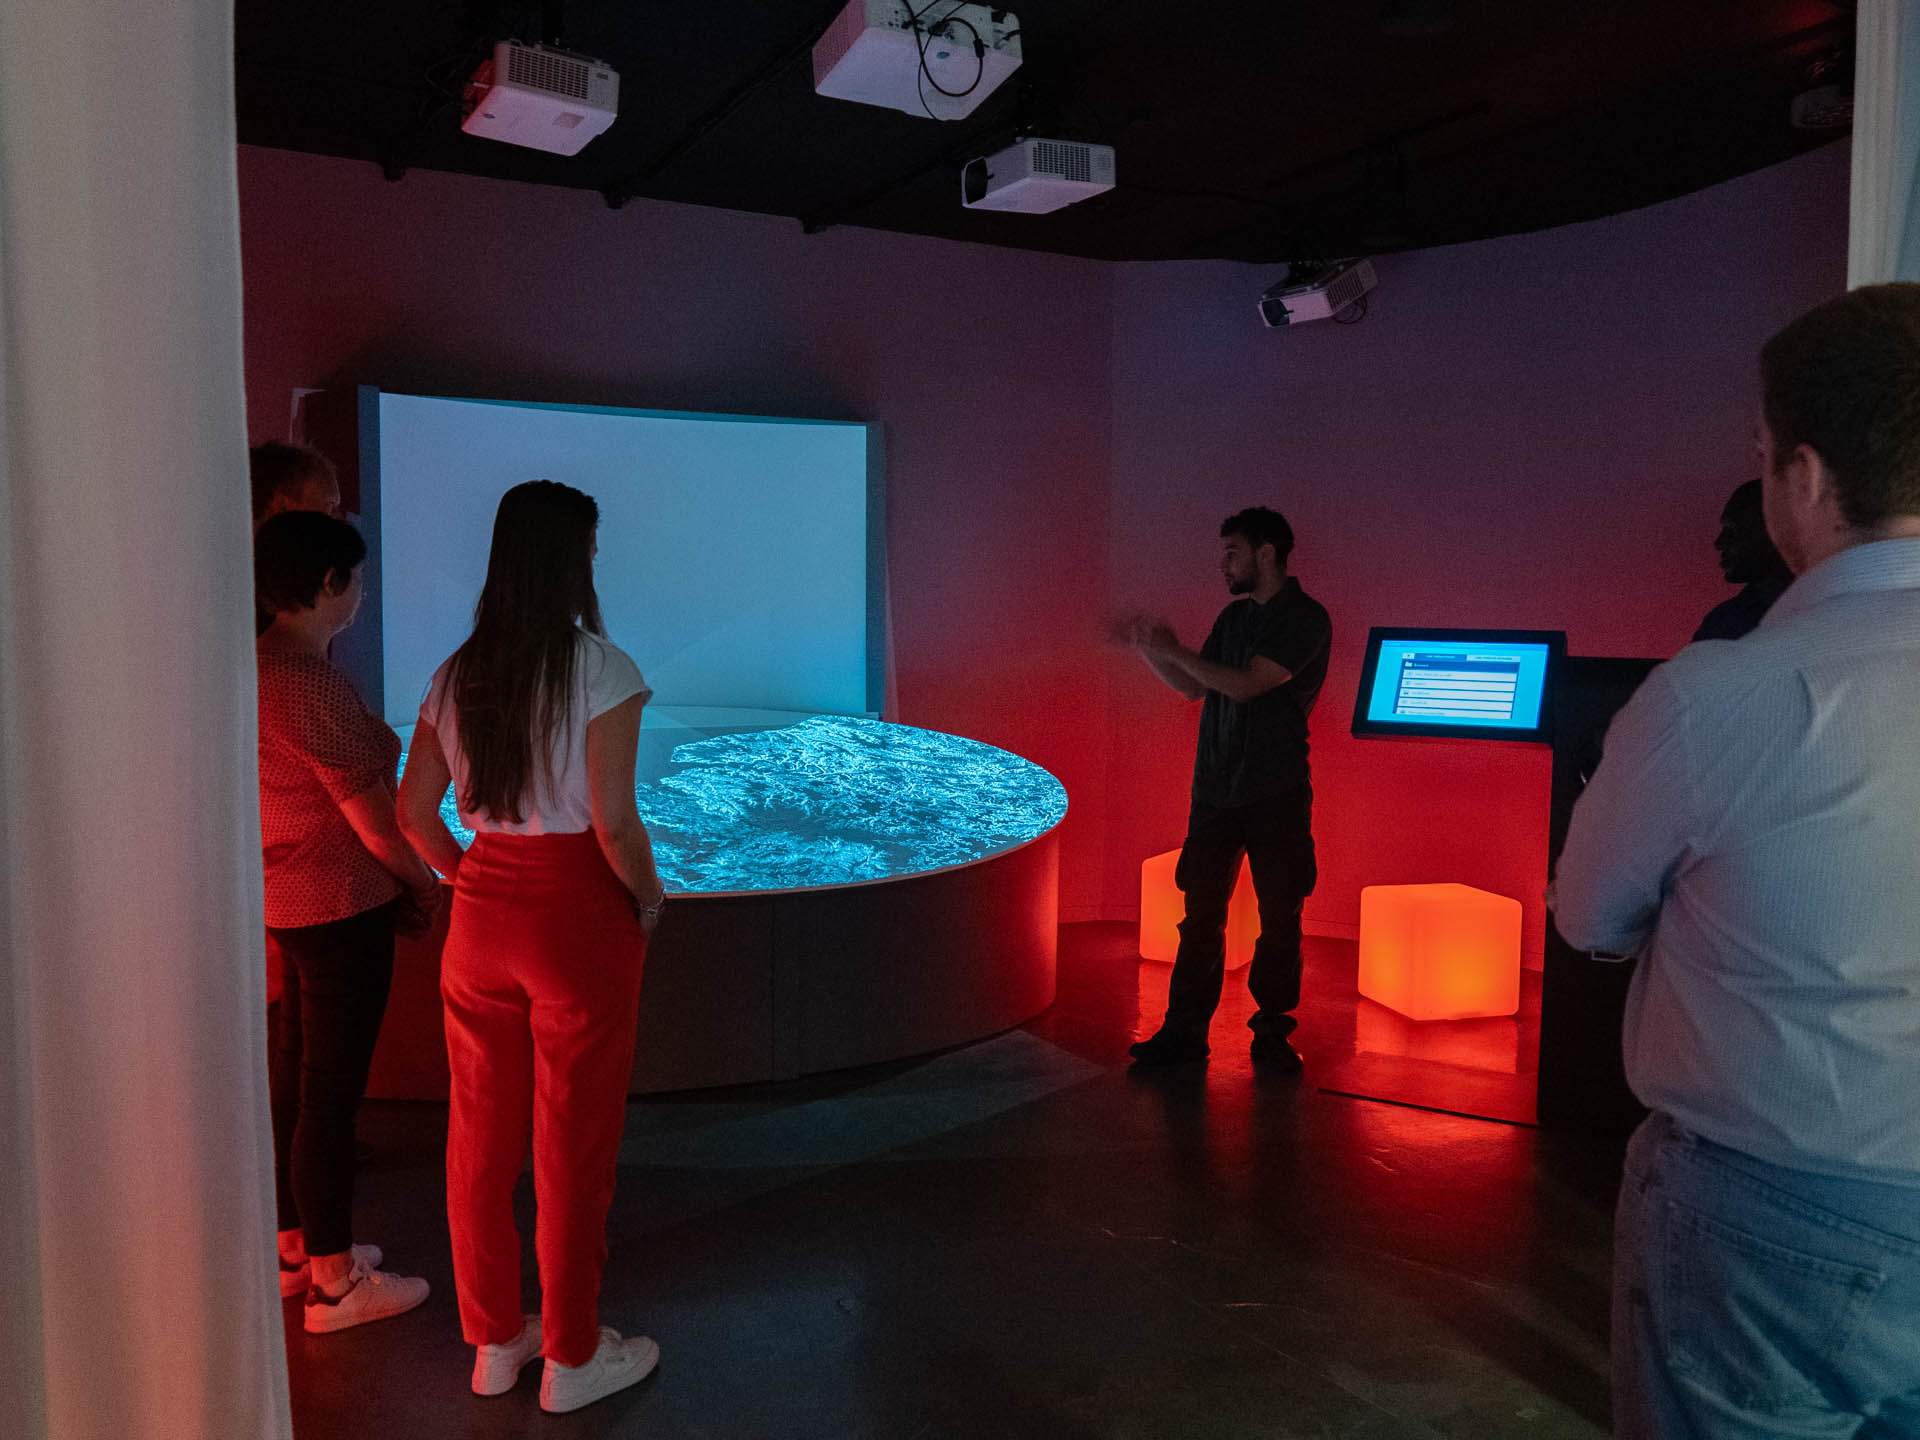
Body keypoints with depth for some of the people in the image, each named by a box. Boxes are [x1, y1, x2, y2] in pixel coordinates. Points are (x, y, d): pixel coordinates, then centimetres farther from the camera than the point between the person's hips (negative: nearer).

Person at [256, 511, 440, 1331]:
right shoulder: (313, 686, -23)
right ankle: (334, 1283, 15)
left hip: (286, 898, 10)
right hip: (338, 906, -10)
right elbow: (376, 822, -20)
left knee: (294, 1075, 19)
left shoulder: (258, 665, 7)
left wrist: (395, 885, 15)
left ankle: (296, 1246, 35)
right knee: (331, 1090, 1)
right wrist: (426, 883, -2)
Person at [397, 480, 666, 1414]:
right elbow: (613, 821, -20)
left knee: (481, 1135, 17)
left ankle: (492, 1339, 34)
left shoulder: (457, 674, 4)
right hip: (576, 915, -6)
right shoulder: (600, 670, -15)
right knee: (572, 1145, 8)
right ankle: (572, 1358, 24)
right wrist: (649, 899, -4)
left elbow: (414, 809, 6)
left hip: (481, 913, 6)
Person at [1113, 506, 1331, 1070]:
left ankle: (1272, 1033, 16)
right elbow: (1196, 687, 20)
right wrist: (1146, 648, 10)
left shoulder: (1306, 618, -8)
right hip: (1215, 791, 5)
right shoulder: (1234, 616, 14)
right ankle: (1184, 1030, 12)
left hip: (1276, 795, -5)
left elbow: (1245, 684, -18)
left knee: (1280, 919, 4)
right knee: (1202, 914, 5)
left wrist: (1174, 649, -11)